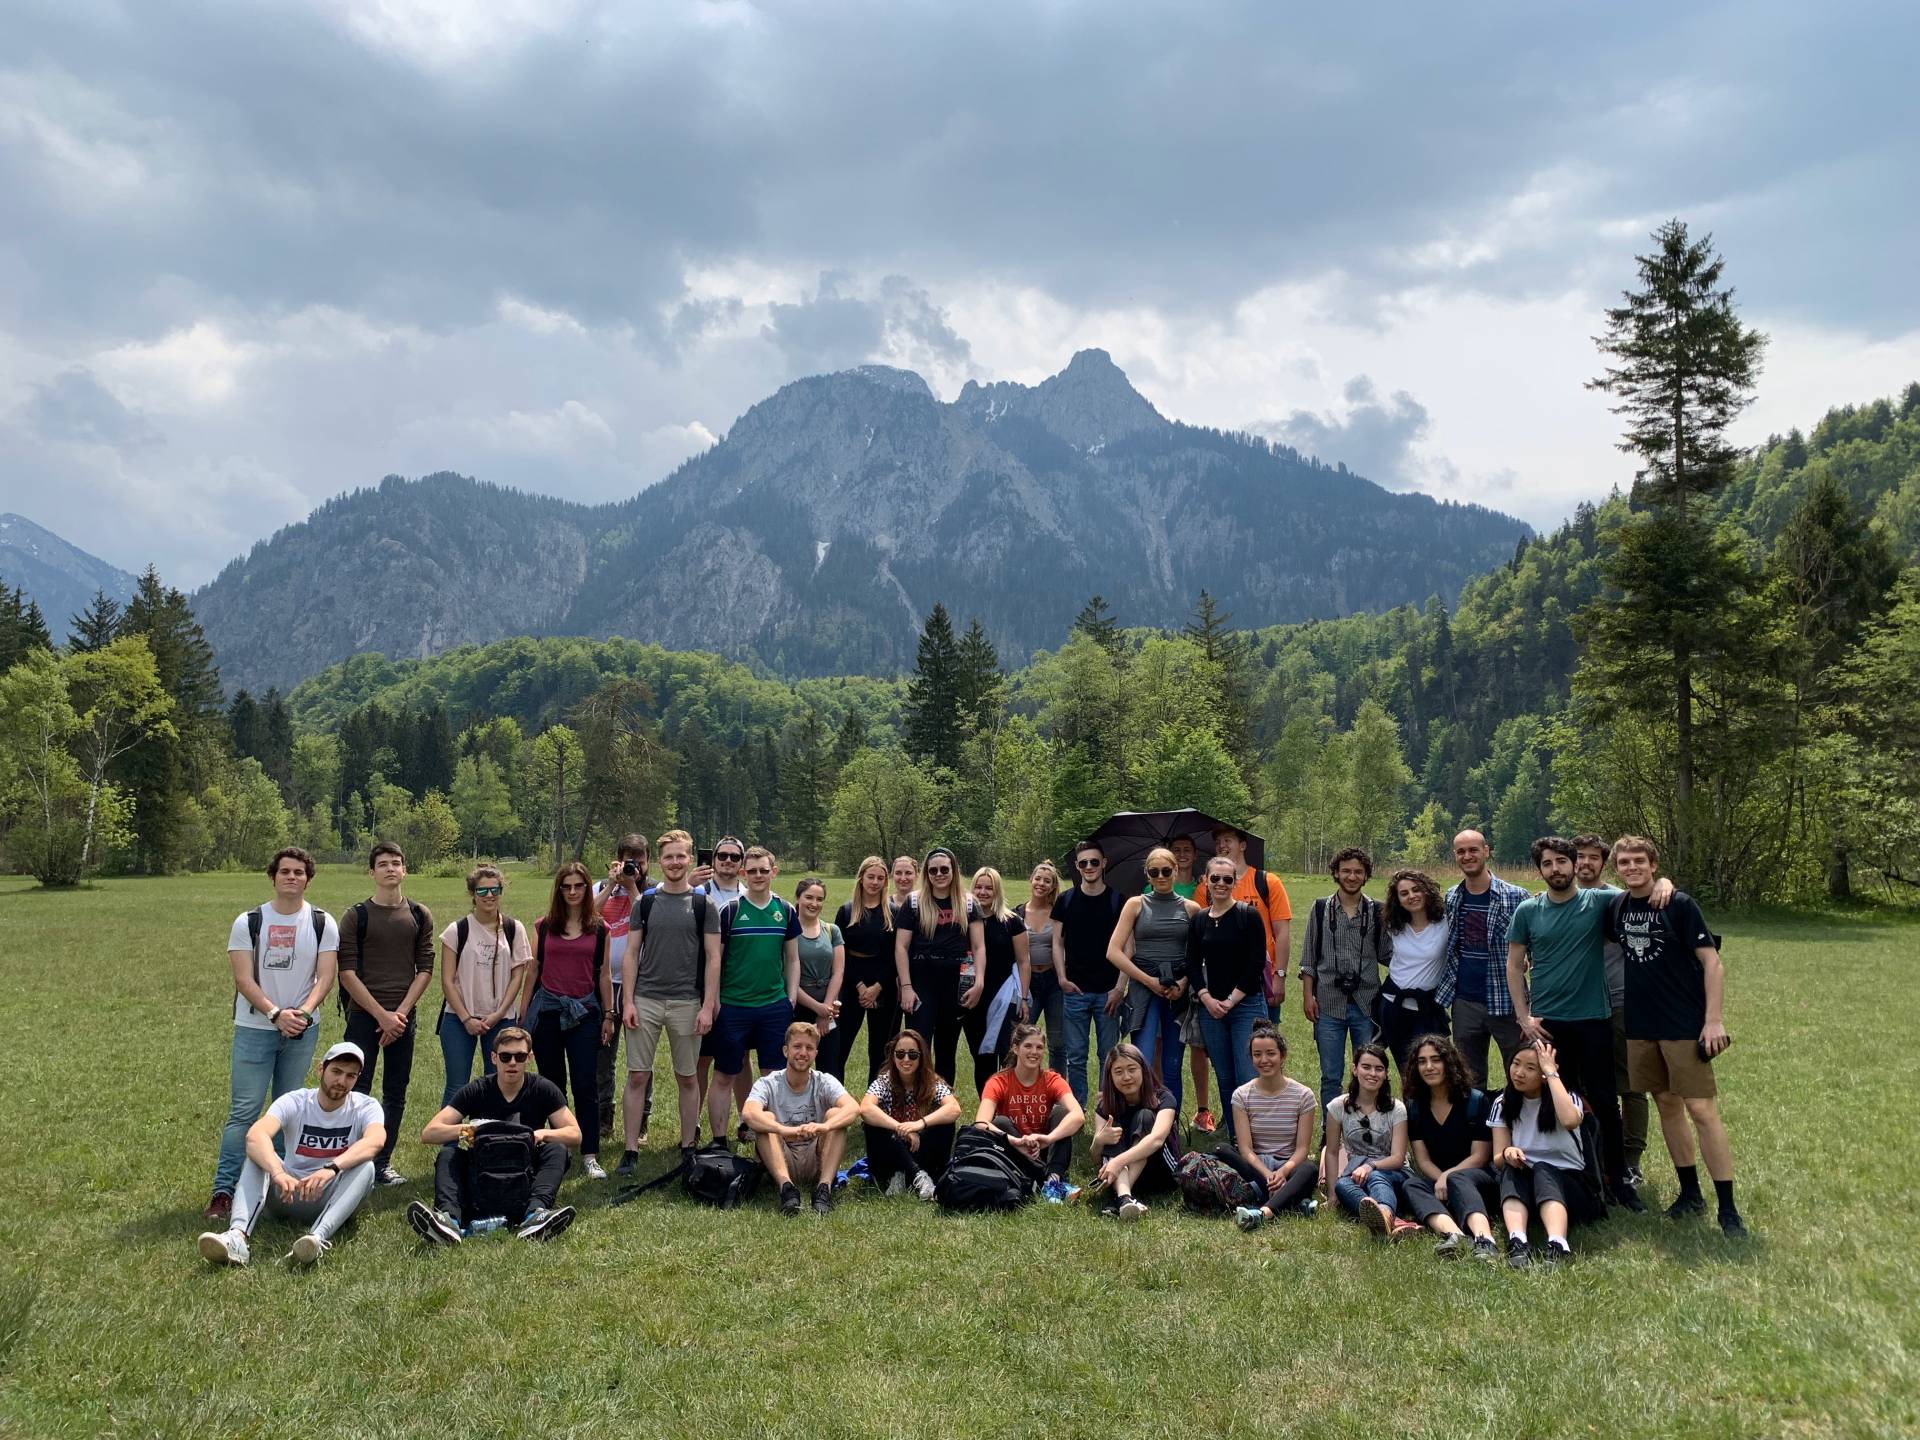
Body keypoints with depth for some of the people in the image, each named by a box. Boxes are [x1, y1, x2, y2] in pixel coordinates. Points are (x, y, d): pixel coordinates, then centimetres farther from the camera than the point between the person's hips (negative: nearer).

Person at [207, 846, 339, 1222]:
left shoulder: (322, 924, 2)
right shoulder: (247, 922, -1)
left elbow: (326, 976, -5)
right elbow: (243, 979, -7)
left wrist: (303, 1012, -21)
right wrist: (275, 1014, -19)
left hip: (302, 1029, 2)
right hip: (254, 1028, -1)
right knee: (243, 1111, -5)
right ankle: (223, 1191, -1)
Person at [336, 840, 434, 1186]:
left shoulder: (420, 915, 7)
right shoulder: (356, 916, -1)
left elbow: (425, 968, 5)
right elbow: (347, 973, -6)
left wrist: (401, 1012, -7)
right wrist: (382, 1015, -12)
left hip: (403, 1017, 3)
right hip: (364, 1015, -3)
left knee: (396, 1092, 7)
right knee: (357, 1091, -3)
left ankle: (382, 1163, 17)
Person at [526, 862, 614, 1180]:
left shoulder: (599, 929, 5)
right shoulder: (543, 926, 4)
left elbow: (603, 974, 9)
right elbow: (533, 970, 7)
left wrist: (608, 1015, 7)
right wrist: (523, 1014, 7)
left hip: (584, 1011, -1)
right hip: (547, 1010, 1)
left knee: (586, 1086, -4)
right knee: (552, 1084, 8)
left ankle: (590, 1157, 0)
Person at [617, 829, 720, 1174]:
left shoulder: (704, 904, 1)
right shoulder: (645, 902, 5)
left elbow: (713, 957, -1)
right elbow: (632, 954, 5)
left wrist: (707, 1006, -7)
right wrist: (628, 1001, -3)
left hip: (686, 1003, -1)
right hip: (645, 1000, 1)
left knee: (687, 1078, 7)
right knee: (637, 1077, 1)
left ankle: (688, 1148, 19)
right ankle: (631, 1151, 9)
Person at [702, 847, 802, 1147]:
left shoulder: (786, 911, 5)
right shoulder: (729, 910, -4)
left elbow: (792, 959, 12)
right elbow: (714, 958, -3)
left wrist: (791, 1001, 5)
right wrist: (710, 1004, -7)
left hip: (775, 1006, 3)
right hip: (733, 1007, -2)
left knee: (774, 1076, 7)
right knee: (724, 1077, 5)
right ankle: (718, 1141, 15)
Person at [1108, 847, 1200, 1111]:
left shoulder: (1191, 908, 7)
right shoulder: (1136, 904, 4)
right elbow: (1114, 952, -2)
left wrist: (1184, 982, -9)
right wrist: (1149, 980, -8)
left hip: (1178, 990, 2)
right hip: (1143, 988, -2)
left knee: (1172, 1067, 6)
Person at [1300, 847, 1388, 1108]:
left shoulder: (1377, 911, 3)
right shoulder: (1321, 908, 3)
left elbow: (1385, 955, 7)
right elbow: (1308, 958, 5)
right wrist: (1307, 996, -1)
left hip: (1366, 1004, 0)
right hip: (1329, 1005, 0)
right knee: (1331, 1076, 7)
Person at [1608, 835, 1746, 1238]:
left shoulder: (1680, 904, -10)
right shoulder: (1616, 908, 4)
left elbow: (1712, 962, -10)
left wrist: (1714, 1019, -16)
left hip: (1685, 1024, -5)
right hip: (1640, 1026, 5)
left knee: (1702, 1110, -7)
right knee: (1667, 1104, 12)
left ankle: (1728, 1209, -1)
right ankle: (1690, 1192, 25)